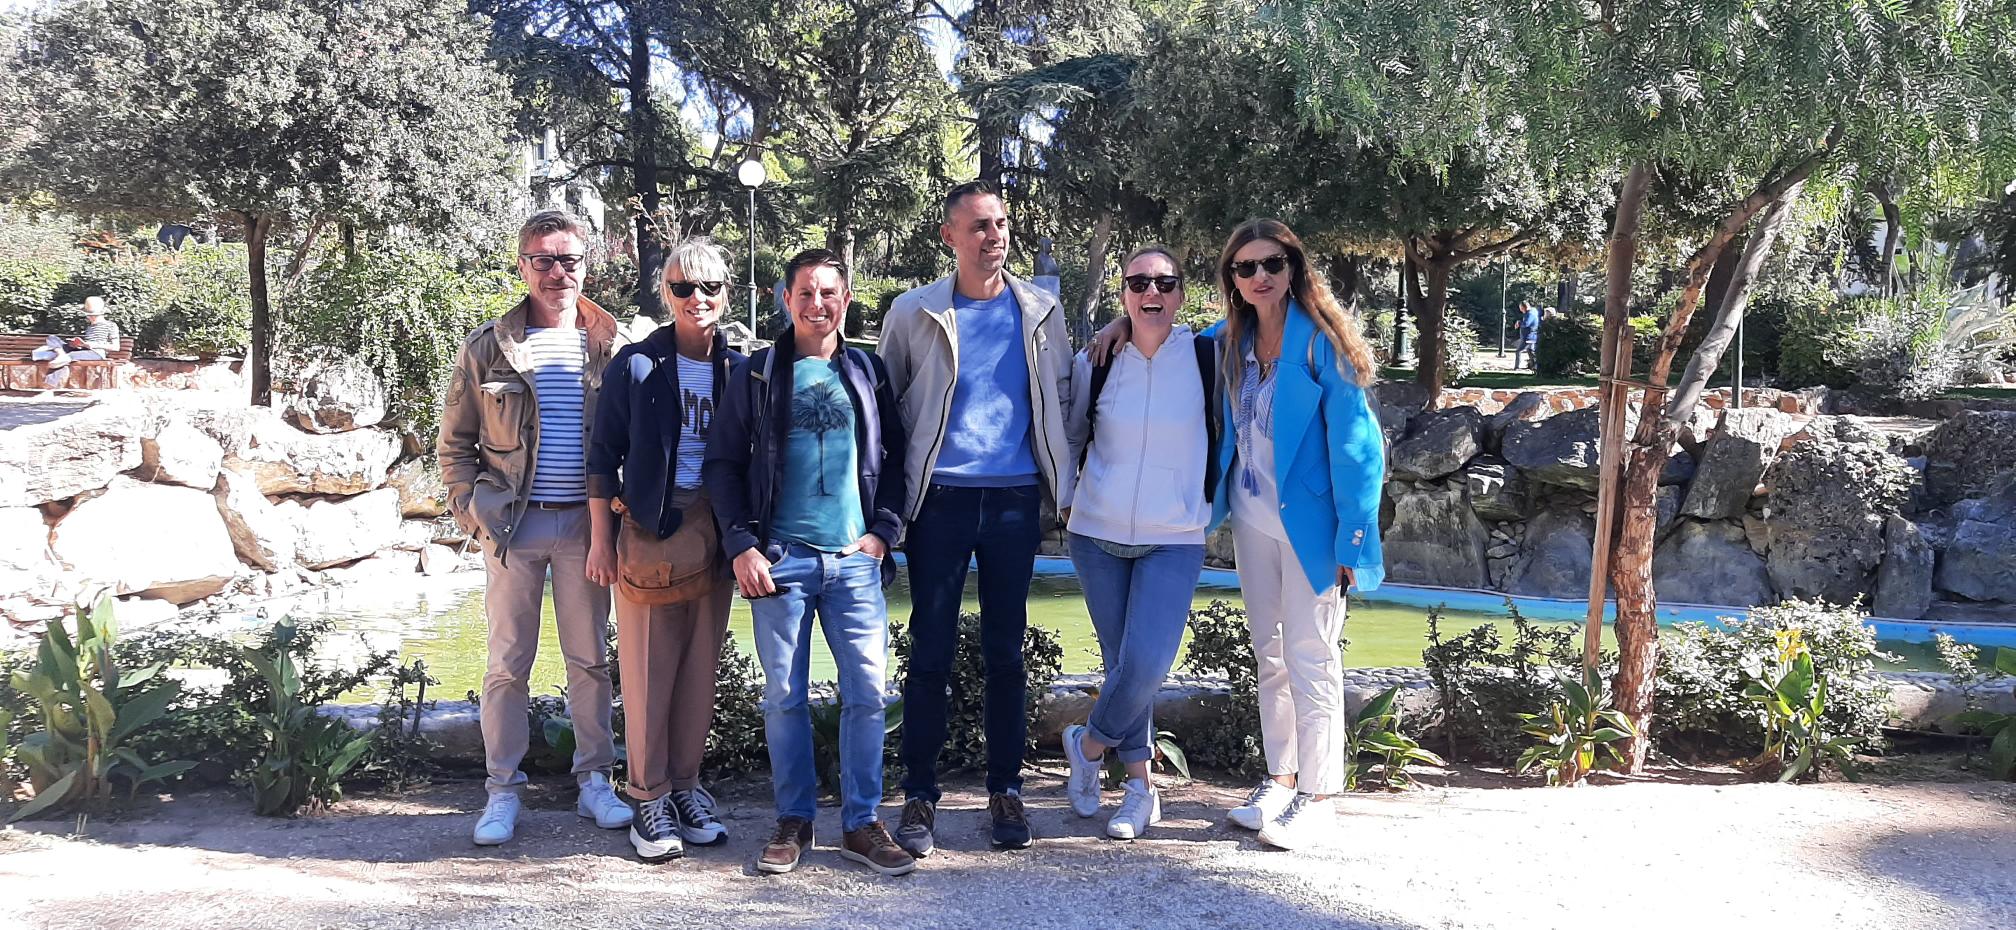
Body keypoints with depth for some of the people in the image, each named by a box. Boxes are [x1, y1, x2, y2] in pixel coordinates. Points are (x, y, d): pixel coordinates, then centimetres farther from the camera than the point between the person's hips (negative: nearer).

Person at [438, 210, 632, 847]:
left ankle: (594, 781, 19)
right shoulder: (487, 348, 3)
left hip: (585, 524, 1)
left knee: (590, 658, 8)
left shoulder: (610, 345, 4)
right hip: (513, 526, 0)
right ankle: (502, 791, 13)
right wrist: (472, 513, -2)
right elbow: (454, 444, 7)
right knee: (508, 662, 4)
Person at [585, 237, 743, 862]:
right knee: (647, 669, -1)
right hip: (649, 530, -3)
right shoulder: (635, 365, -2)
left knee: (701, 667, 8)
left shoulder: (738, 369, 6)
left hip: (714, 531, 3)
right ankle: (650, 799, 9)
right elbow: (603, 456, 0)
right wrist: (600, 539, -3)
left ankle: (685, 787, 20)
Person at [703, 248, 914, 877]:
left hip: (856, 561, 2)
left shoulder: (869, 373, 11)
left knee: (867, 693, -1)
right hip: (780, 560, -1)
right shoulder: (756, 375, 5)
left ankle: (861, 823, 10)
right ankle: (794, 820, 16)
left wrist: (883, 531, 2)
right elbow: (723, 464, 4)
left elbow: (895, 459, 14)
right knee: (784, 696, 3)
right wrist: (741, 546, -5)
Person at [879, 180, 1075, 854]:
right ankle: (919, 798, 9)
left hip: (1016, 498, 2)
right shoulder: (915, 313, 1)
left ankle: (1006, 792, 17)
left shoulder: (1040, 310, 8)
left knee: (1006, 649, 8)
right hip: (941, 498, -2)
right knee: (931, 650, 1)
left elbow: (1062, 394, 17)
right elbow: (884, 401, 8)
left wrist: (1058, 476, 12)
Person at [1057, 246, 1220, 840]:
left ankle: (1087, 744, 15)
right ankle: (1140, 787, 23)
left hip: (1175, 540, -1)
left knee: (1146, 664, -12)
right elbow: (1070, 434, 14)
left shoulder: (1207, 357, -5)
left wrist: (1211, 498, 10)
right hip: (1098, 533, 2)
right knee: (1120, 661, 7)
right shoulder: (1095, 363, -2)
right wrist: (1070, 494, 10)